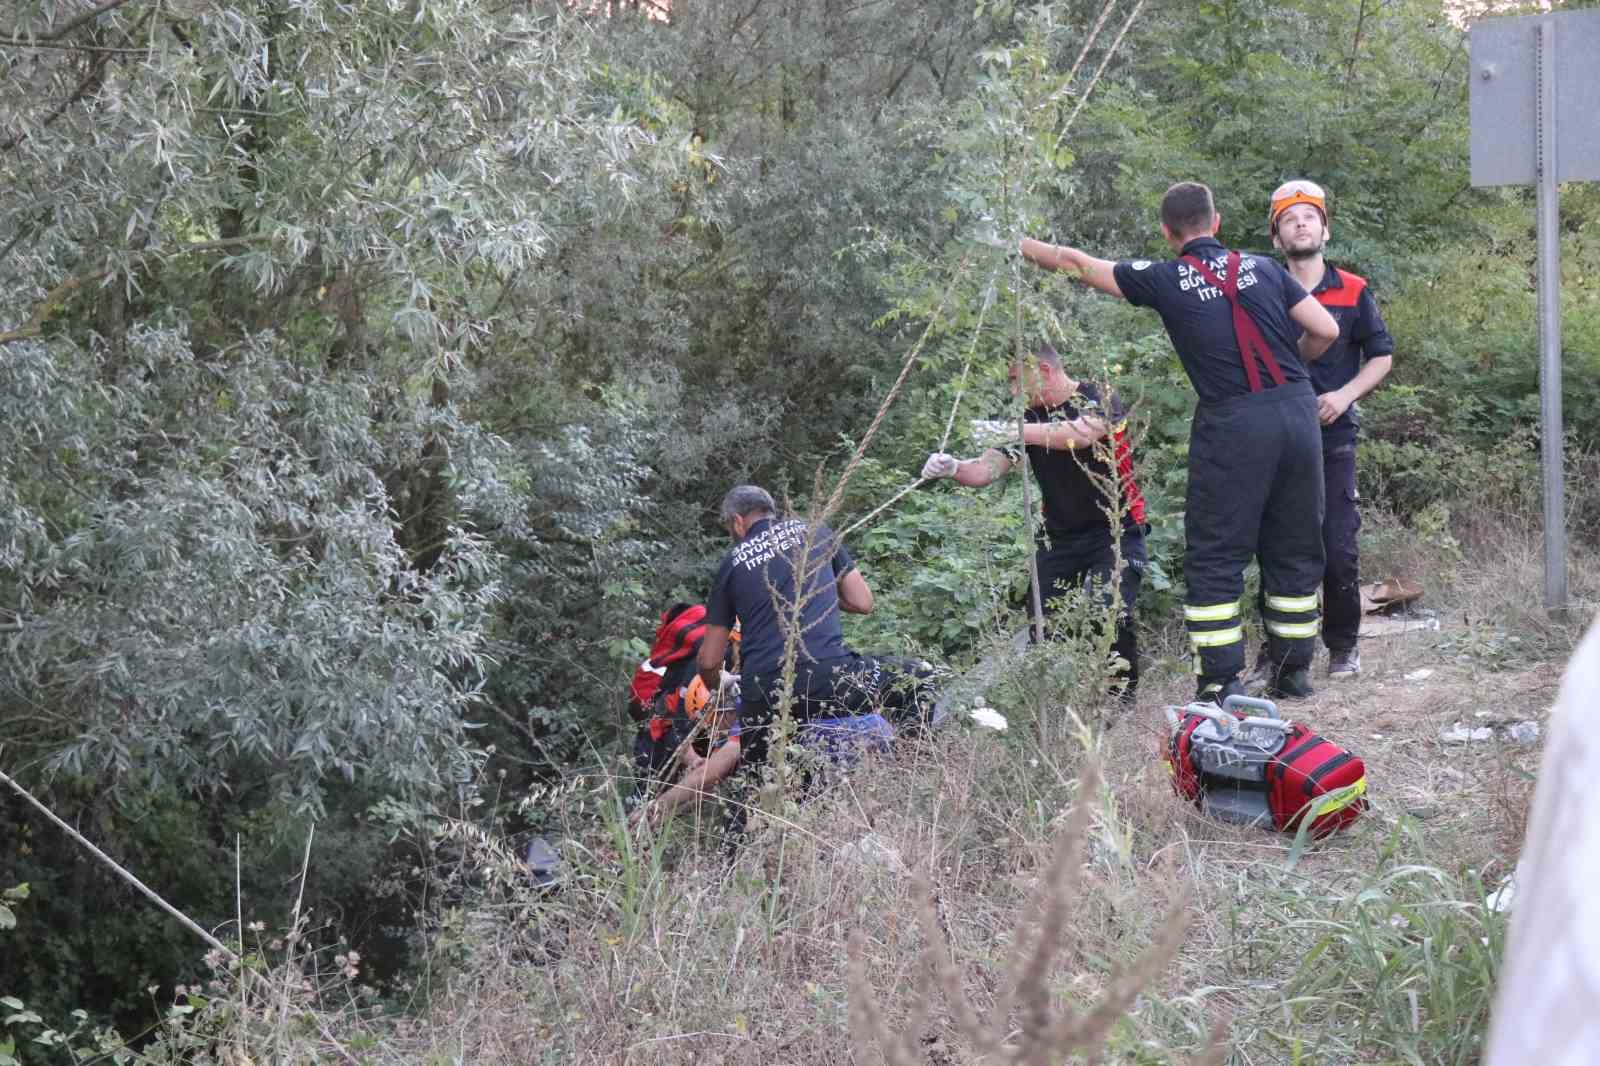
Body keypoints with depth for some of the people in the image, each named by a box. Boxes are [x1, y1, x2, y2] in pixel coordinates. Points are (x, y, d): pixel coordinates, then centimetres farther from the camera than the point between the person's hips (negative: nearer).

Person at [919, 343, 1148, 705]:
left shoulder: (1101, 402, -11)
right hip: (1059, 536, 6)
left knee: (1113, 613, -23)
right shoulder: (1029, 418, 5)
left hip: (1115, 532, -5)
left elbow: (1082, 434, -34)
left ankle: (1124, 696, -3)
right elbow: (985, 471, -5)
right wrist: (953, 468, -27)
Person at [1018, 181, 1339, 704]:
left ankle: (1221, 680, 1)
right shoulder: (1263, 268, 10)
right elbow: (1325, 330, 6)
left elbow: (1078, 262, 12)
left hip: (1233, 423, -4)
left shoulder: (1165, 280, 2)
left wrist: (1018, 245, 27)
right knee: (1294, 550, 14)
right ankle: (1294, 670, 20)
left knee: (1215, 557, 4)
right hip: (1298, 411, 4)